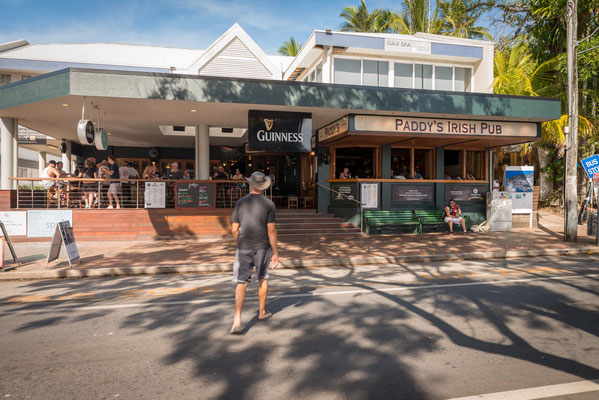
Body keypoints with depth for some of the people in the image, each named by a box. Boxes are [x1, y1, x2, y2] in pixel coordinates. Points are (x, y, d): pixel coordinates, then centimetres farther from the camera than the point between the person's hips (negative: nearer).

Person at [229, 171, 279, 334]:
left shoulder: (240, 202, 0)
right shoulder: (268, 204, -6)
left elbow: (234, 229, 0)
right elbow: (271, 230, -9)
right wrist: (275, 252, -3)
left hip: (244, 248, 1)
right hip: (262, 247, -1)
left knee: (241, 282, 1)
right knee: (263, 278, 20)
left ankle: (237, 320, -10)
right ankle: (262, 312, 33)